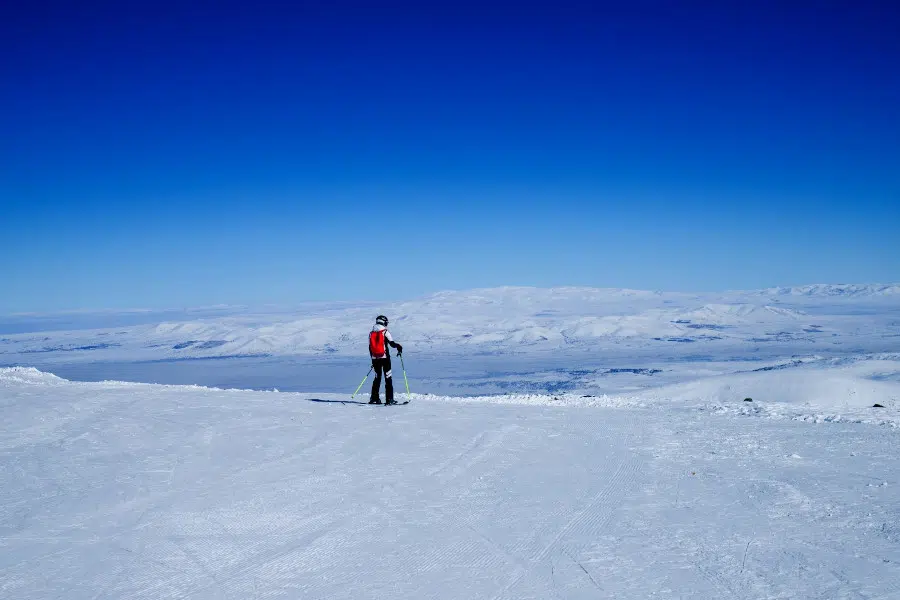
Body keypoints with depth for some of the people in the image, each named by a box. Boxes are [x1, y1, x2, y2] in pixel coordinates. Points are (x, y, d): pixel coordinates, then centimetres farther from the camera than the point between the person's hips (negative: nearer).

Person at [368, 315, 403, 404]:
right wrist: (399, 347, 7)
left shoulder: (371, 333, 9)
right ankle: (389, 399, -5)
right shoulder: (385, 332, -5)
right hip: (384, 357, -4)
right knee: (388, 378, 0)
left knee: (377, 377, 15)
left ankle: (374, 398, 13)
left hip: (375, 359, 5)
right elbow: (391, 343, -12)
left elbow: (370, 347, 12)